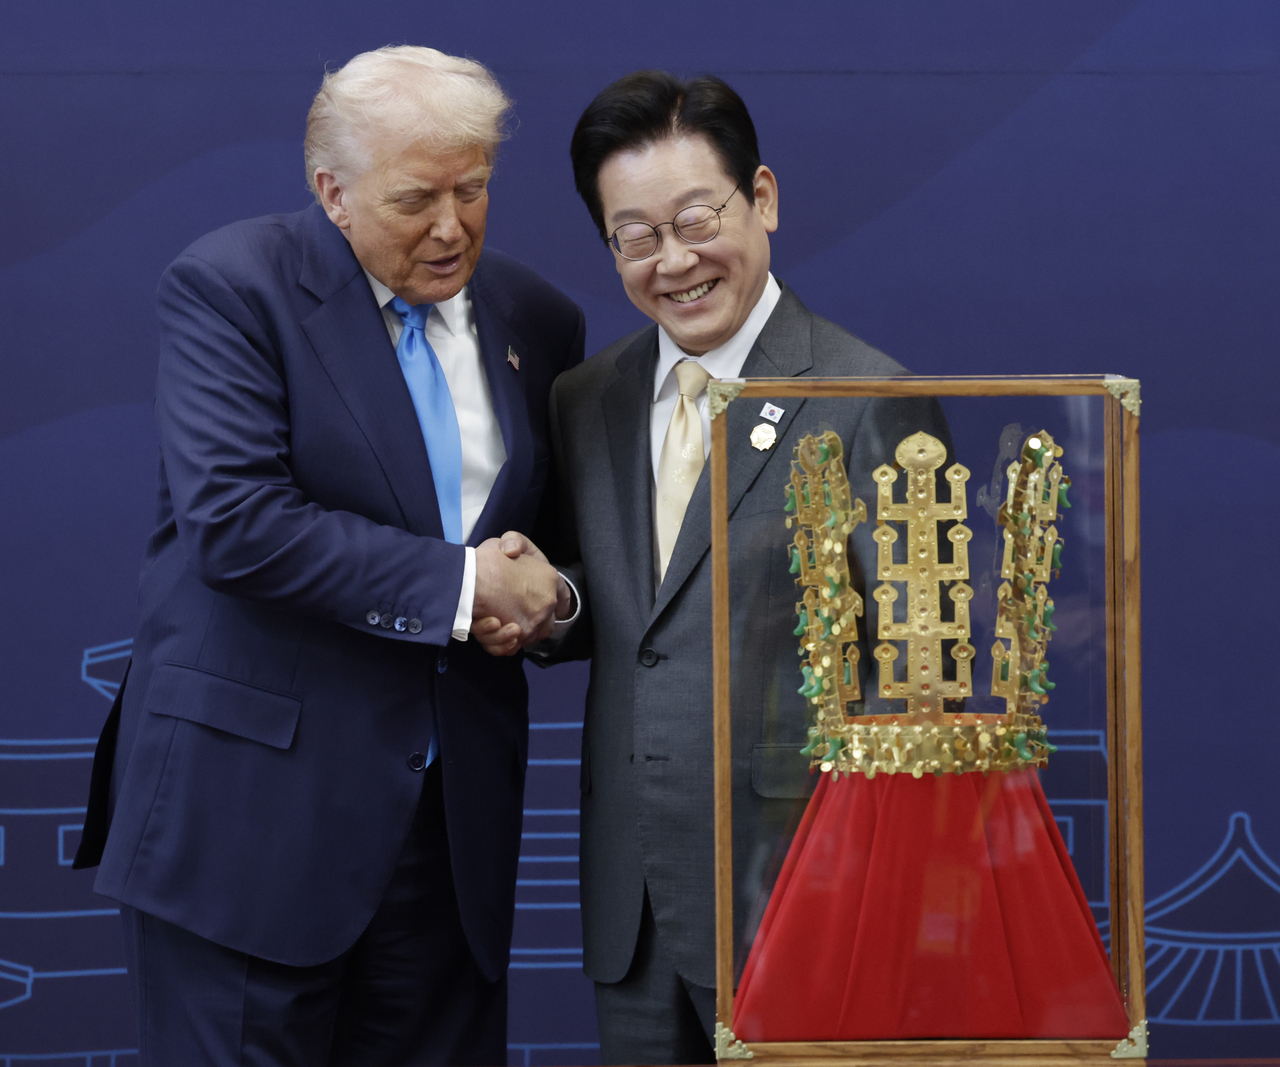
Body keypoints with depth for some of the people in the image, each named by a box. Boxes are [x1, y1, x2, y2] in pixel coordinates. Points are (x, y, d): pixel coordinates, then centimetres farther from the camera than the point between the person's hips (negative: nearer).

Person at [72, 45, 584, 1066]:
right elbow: (234, 521, -19)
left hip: (452, 817, 5)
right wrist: (461, 582, -16)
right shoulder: (228, 285, -6)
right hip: (253, 807, -5)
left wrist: (545, 594, -4)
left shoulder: (537, 320, 11)